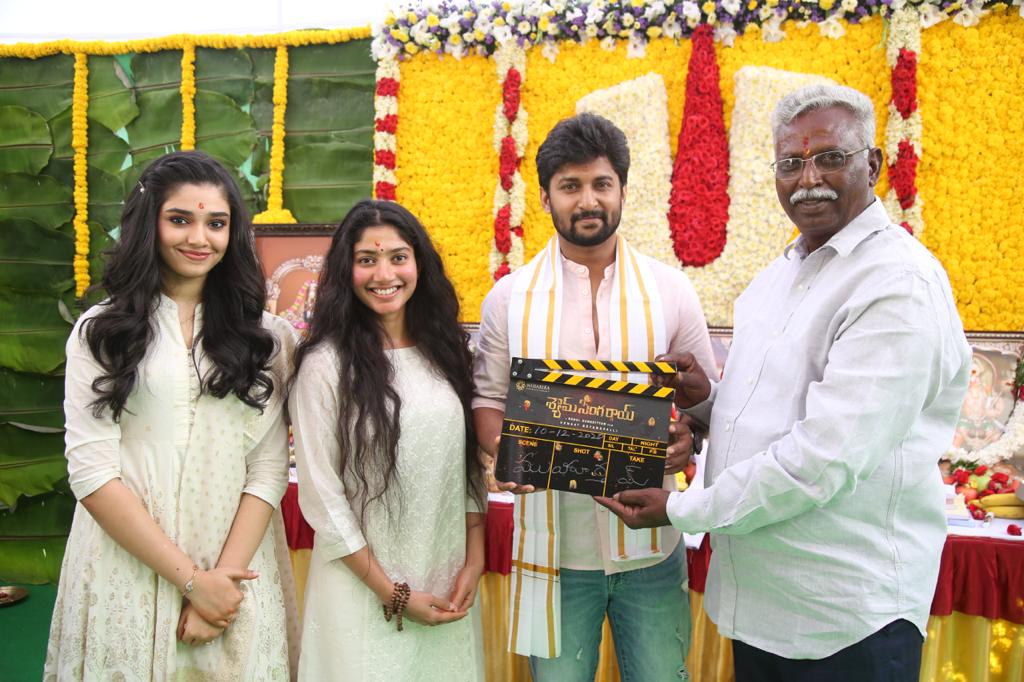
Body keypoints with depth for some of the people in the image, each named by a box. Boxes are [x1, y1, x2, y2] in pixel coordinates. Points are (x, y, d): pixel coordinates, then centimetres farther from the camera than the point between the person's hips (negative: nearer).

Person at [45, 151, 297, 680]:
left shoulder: (266, 337, 3)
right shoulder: (101, 331, -1)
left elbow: (268, 469, -2)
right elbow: (91, 471, -8)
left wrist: (224, 574, -14)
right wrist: (191, 579, -12)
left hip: (236, 565, 1)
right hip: (127, 565, -1)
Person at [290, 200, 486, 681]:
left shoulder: (445, 351, 3)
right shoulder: (326, 364, -12)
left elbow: (469, 462, 8)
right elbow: (321, 496, -12)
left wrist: (475, 559, 1)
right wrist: (392, 593, -10)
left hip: (449, 582, 5)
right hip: (362, 584, -4)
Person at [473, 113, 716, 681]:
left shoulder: (670, 289, 1)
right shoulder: (509, 297, 1)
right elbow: (487, 398, 5)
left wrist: (689, 438, -15)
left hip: (649, 543, 1)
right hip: (553, 544, 0)